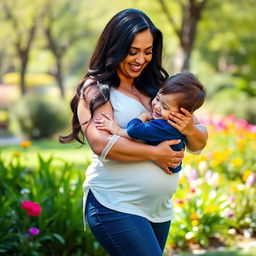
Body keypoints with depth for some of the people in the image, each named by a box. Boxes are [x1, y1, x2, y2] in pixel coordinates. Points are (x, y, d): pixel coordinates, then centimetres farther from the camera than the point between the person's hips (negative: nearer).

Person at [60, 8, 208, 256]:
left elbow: (199, 143, 11)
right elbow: (101, 143, -21)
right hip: (115, 206, -6)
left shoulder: (157, 88, 10)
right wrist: (154, 153, -14)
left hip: (159, 208, 6)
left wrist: (190, 130, -12)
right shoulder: (96, 89, -5)